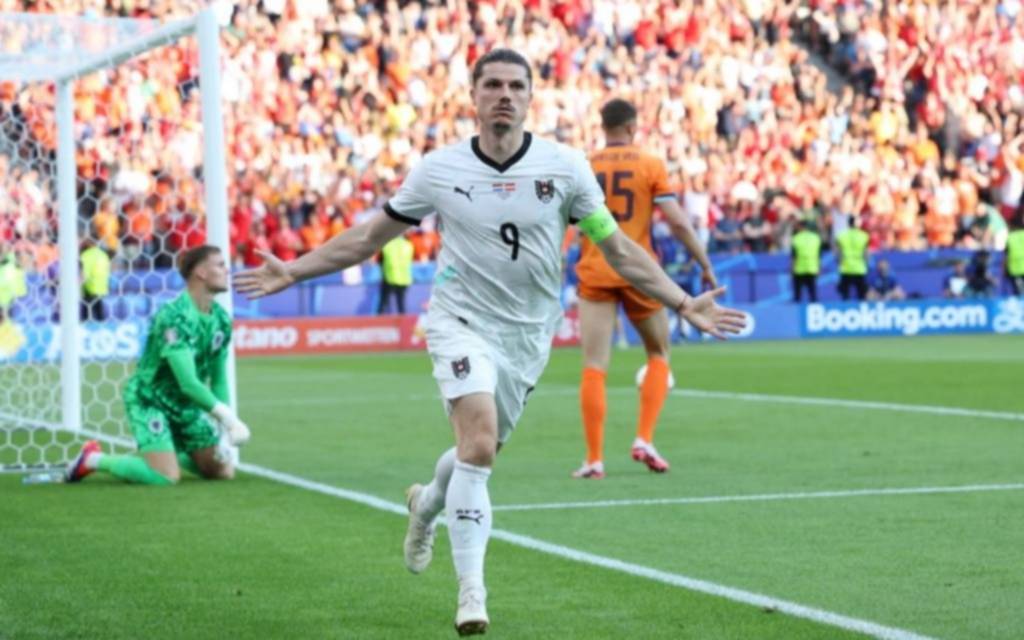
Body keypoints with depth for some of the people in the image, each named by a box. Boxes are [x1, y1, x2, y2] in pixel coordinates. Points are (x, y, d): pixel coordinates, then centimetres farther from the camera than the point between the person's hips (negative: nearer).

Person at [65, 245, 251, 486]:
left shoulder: (220, 319, -1)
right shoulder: (175, 317, -27)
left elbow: (218, 379, 7)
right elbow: (188, 383, -30)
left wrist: (227, 425, -3)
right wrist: (226, 415, -26)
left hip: (186, 404, 8)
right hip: (149, 400, -8)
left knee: (223, 472, 3)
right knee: (166, 477, -22)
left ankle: (167, 454, 24)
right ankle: (94, 459, -2)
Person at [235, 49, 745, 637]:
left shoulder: (565, 167, -6)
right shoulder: (438, 170, -6)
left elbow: (617, 247, -1)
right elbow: (370, 237, 6)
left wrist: (682, 303, -8)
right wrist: (294, 271, 2)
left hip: (528, 335, 2)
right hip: (464, 323, -2)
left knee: (478, 454, 14)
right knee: (478, 444, -23)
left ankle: (427, 504, 51)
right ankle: (471, 592, -15)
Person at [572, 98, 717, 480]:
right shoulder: (650, 166, -1)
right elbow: (677, 222, -7)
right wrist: (705, 264, 2)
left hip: (595, 275, 1)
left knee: (594, 368, -1)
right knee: (658, 355, 19)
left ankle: (594, 459, -5)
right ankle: (644, 440, 7)